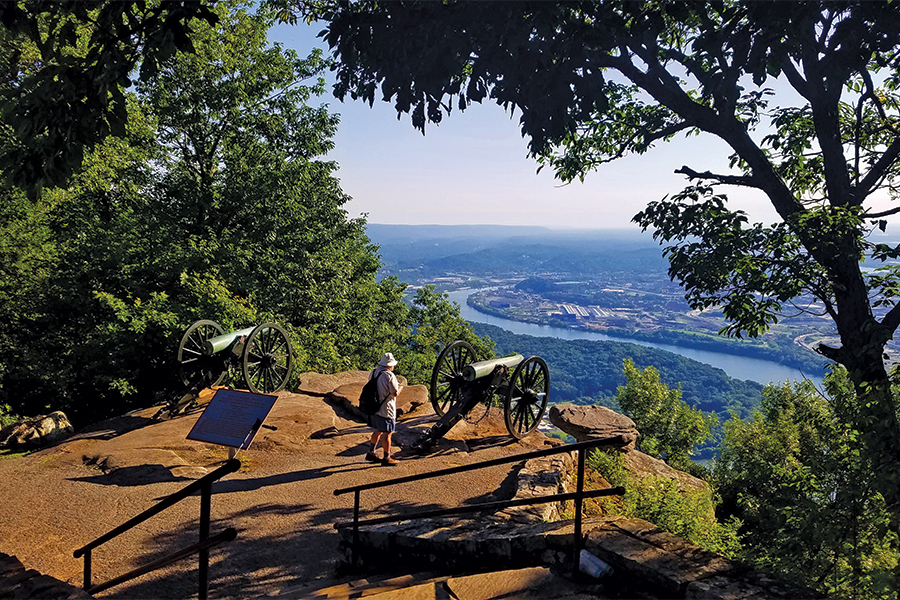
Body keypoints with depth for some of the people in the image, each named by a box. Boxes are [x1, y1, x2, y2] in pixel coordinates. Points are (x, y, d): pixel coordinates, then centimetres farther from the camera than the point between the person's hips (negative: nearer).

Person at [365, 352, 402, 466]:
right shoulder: (389, 375, -19)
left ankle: (371, 453, 29)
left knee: (378, 431, 22)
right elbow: (395, 393, -16)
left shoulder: (373, 373, 6)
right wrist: (400, 387, 6)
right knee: (387, 434, 2)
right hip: (386, 409, -8)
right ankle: (386, 458, 9)